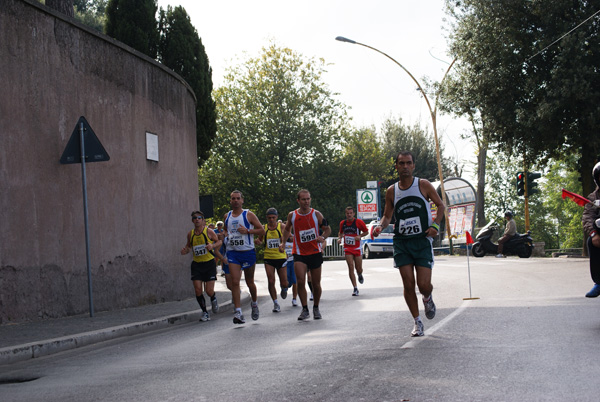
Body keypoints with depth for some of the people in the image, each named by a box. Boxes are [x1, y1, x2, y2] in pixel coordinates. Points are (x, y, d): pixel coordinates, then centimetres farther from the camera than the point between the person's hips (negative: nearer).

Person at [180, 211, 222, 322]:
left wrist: (212, 245, -16)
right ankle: (204, 312, 11)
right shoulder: (190, 234, 4)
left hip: (209, 263, -3)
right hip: (196, 264, 3)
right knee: (198, 290, -7)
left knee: (209, 291, -7)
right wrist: (185, 251, -4)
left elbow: (219, 241, 5)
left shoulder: (209, 231, -5)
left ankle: (213, 299, 31)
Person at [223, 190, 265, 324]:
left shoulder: (248, 215, -2)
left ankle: (254, 303, 39)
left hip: (248, 252, -2)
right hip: (233, 253, 2)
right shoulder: (227, 216, 10)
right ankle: (238, 312, -15)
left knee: (249, 282, 10)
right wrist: (225, 234, 4)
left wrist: (247, 230, -16)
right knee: (235, 282, -12)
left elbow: (262, 231, -2)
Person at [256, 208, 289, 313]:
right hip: (268, 258, 1)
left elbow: (284, 240, -13)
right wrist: (258, 241, -10)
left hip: (281, 257, -1)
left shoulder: (282, 226, -1)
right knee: (271, 281, -9)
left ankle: (284, 288, 38)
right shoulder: (264, 228, 4)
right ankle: (276, 303, 2)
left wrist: (282, 245, -35)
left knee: (284, 283, 0)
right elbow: (260, 240, 14)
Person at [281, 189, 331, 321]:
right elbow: (287, 230, 18)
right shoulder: (292, 215, 0)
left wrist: (323, 238, -13)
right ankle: (305, 310, -5)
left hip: (315, 252, 1)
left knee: (316, 284, 8)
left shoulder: (316, 214, -3)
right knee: (300, 281, -17)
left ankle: (316, 308, 29)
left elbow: (327, 229, 7)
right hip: (299, 254, 0)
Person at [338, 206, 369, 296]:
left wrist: (360, 236, -15)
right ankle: (355, 289, -6)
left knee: (359, 269, 2)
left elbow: (366, 231, 3)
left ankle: (360, 275, 42)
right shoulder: (342, 223, 3)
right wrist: (340, 238, 0)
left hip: (357, 248, -1)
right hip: (347, 249, 1)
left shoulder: (359, 222, -6)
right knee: (351, 268, -9)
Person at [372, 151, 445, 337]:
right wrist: (380, 226, -7)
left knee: (424, 284, -9)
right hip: (401, 241, 2)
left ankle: (427, 298, 28)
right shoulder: (391, 191, 6)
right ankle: (417, 322, 11)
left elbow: (441, 205, 7)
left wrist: (435, 225, -8)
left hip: (422, 240, -2)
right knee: (408, 284, -5)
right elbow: (387, 216, 15)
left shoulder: (423, 185, 0)